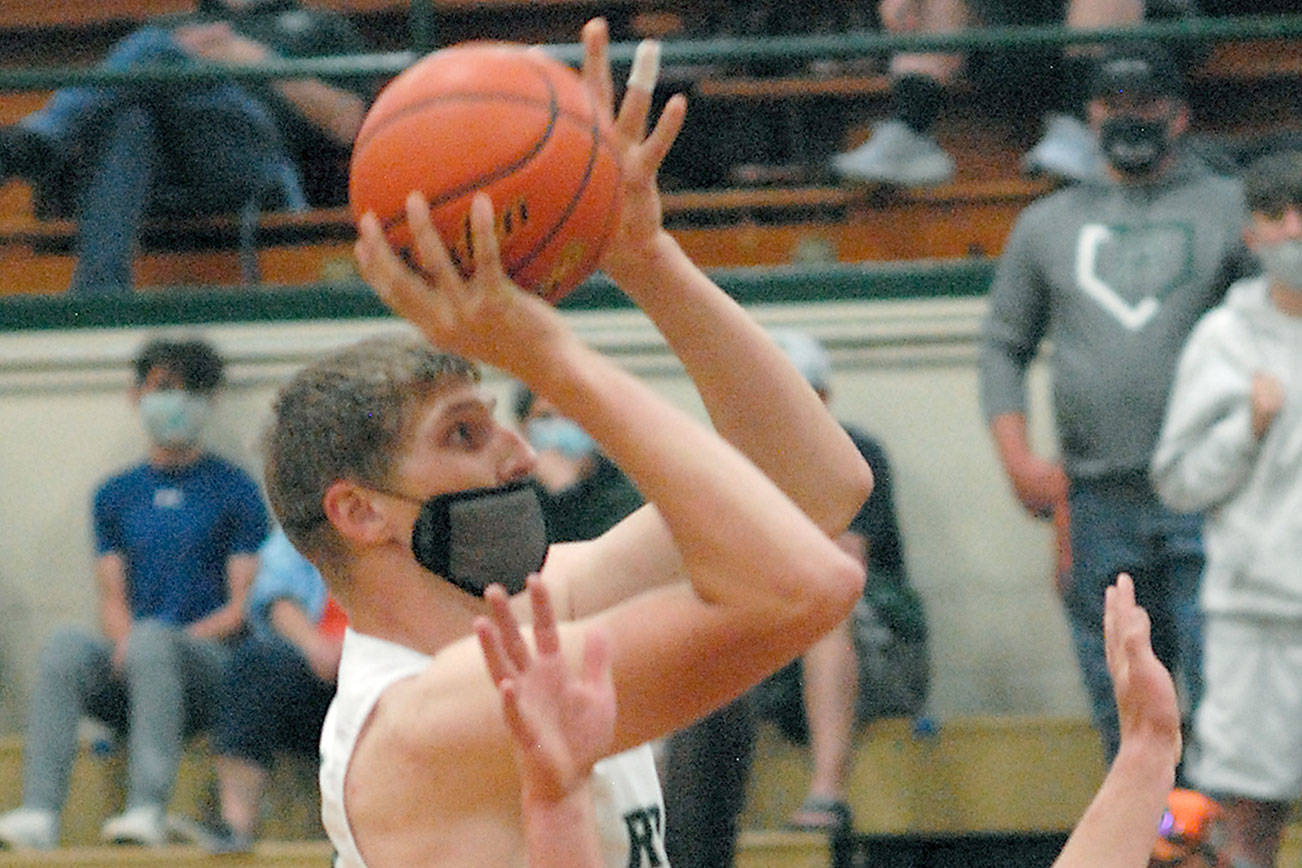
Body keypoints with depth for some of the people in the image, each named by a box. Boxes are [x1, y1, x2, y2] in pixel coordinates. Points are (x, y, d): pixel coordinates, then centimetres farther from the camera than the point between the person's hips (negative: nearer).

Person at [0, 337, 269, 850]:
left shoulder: (233, 491, 11)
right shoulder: (116, 495, 23)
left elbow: (243, 605, 3)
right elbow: (113, 598, 14)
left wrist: (190, 636, -15)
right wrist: (123, 642, -8)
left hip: (207, 664, -3)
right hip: (129, 675, 3)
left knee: (153, 639, -36)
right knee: (66, 646, -29)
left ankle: (147, 809, -48)